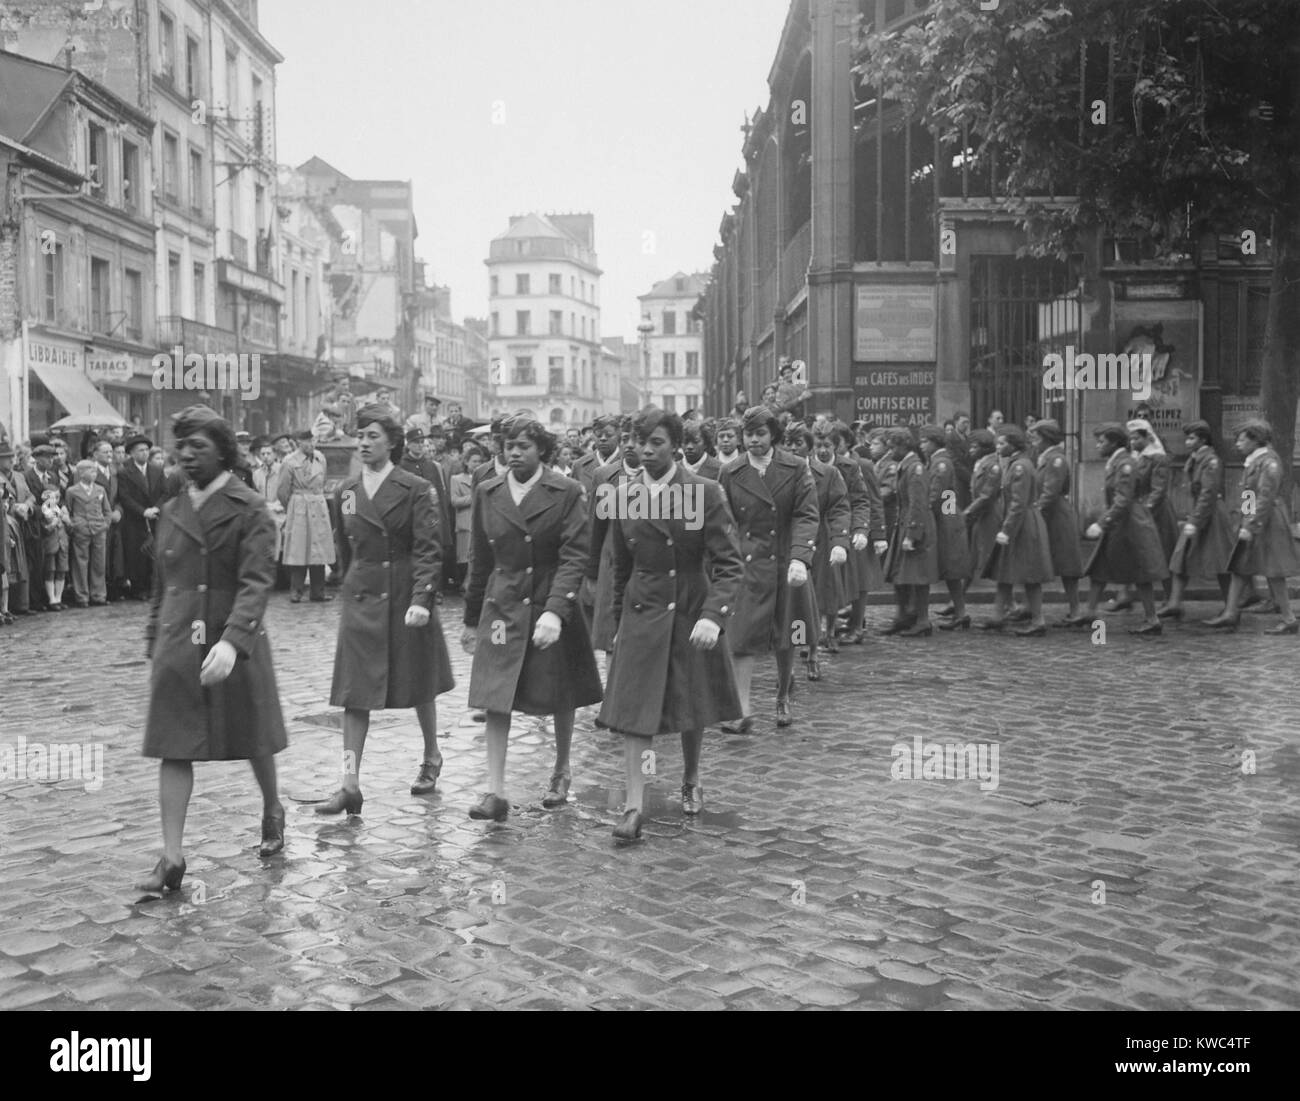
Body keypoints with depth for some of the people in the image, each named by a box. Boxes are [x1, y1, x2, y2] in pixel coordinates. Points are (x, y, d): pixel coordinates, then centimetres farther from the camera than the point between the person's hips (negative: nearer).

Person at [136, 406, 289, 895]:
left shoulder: (250, 510, -8)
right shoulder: (171, 512, 9)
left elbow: (256, 582, -18)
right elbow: (162, 584, 17)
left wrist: (232, 641, -31)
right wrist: (154, 640, 14)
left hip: (235, 646, -4)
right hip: (177, 648, 4)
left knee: (253, 742, 12)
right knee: (174, 749, 0)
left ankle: (272, 812, 38)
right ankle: (172, 857, 3)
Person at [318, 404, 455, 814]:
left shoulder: (415, 490, -7)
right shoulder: (345, 492, 7)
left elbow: (429, 550, -13)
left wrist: (421, 600, -23)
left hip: (407, 600, -3)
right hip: (360, 600, 4)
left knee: (418, 687, 11)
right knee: (354, 692, -3)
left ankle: (431, 758, 34)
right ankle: (350, 784, -2)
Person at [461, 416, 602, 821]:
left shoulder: (566, 492, -7)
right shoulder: (487, 493, 4)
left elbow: (574, 556, -14)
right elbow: (480, 560, 11)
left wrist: (555, 611, -25)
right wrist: (472, 619, 13)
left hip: (553, 606, -2)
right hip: (501, 608, 2)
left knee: (560, 698, 12)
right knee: (494, 697, -7)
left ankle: (562, 773, 34)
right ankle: (495, 792, -3)